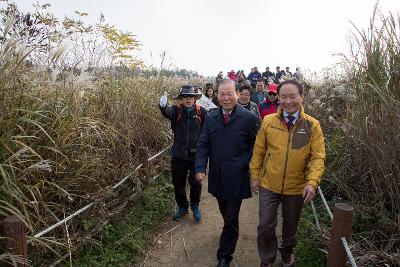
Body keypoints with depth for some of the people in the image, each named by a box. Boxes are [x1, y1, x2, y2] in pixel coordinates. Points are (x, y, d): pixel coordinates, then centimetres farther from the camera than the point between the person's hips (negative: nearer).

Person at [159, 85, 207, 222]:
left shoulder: (201, 111, -5)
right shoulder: (176, 110, -5)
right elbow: (167, 113, -27)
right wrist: (163, 106, -49)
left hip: (196, 154, -1)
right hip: (178, 154, 1)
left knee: (196, 182, 6)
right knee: (178, 183, 13)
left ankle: (195, 206, 33)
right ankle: (182, 207, 36)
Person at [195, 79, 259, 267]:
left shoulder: (249, 118, -11)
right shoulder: (211, 118, 2)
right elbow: (203, 145, 3)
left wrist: (245, 163, -11)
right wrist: (200, 168, -7)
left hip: (236, 178, -4)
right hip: (217, 177, 4)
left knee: (231, 218, 5)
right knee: (225, 214, 22)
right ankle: (230, 232, 50)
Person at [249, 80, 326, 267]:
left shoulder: (312, 125, -8)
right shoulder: (268, 121, -7)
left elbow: (318, 157, -9)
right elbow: (258, 151, 0)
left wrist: (312, 182, -21)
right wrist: (255, 176, 1)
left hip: (296, 188, 1)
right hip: (269, 185, 0)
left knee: (290, 225, 21)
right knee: (265, 226, 6)